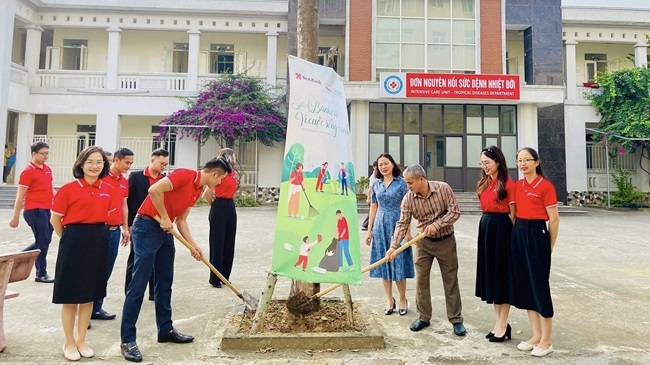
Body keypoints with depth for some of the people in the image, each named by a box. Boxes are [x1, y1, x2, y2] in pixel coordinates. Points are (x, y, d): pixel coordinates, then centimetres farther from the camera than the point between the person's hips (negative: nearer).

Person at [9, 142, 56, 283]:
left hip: (46, 210, 8)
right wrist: (15, 217, -12)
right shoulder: (28, 172, -11)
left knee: (44, 241, 15)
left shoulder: (48, 169, 12)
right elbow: (20, 196, -11)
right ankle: (41, 274, 10)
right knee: (42, 242, -1)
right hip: (35, 211, -8)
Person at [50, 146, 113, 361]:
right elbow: (55, 219, -4)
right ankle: (69, 343, 23)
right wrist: (69, 238, 4)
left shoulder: (107, 190, 4)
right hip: (74, 242, -4)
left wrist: (95, 233, 13)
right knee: (70, 295, 6)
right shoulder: (69, 189, -10)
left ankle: (81, 341, 28)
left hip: (99, 242, 5)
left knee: (90, 294, 13)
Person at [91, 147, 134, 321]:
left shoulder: (124, 181, 12)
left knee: (106, 270, 10)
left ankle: (96, 307, 20)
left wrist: (125, 228, 17)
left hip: (115, 230, 7)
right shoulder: (101, 177, -9)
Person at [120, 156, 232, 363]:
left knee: (165, 282, 13)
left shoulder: (198, 190, 11)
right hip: (147, 226, -9)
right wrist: (164, 218, -17)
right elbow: (154, 190, -26)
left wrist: (193, 245, 5)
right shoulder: (185, 175, -16)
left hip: (166, 230, 10)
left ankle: (165, 329, 24)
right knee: (139, 283, -6)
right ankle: (127, 339, 1)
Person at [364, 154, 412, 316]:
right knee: (383, 263, 7)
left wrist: (407, 230, -10)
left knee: (398, 263, 1)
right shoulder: (376, 184, 7)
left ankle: (403, 299, 19)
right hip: (381, 226, 4)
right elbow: (373, 208, 10)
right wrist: (369, 230, 8)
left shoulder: (401, 183, -3)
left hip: (397, 225, -4)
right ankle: (389, 300, 20)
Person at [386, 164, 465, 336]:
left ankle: (456, 319, 18)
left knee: (451, 281, 6)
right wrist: (393, 246, -24)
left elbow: (455, 212, -14)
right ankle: (423, 317, 22)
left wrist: (436, 225, -25)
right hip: (423, 242, 2)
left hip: (446, 241, -2)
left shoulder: (443, 188, -15)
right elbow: (402, 223, -13)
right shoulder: (408, 199, -11)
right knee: (421, 280, 6)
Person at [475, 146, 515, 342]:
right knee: (490, 273, 12)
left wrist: (511, 234, -13)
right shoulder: (483, 183, 12)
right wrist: (487, 224, 7)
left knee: (502, 274, 1)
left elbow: (513, 213, -10)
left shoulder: (508, 184, -10)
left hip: (501, 229, -8)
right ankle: (499, 322, 25)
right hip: (485, 227, 8)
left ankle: (503, 325, 12)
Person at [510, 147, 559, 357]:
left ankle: (546, 341, 14)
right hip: (518, 234, 7)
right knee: (524, 284, 11)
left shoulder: (545, 186, -10)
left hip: (537, 235, -7)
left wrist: (549, 247, -4)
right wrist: (517, 232, 7)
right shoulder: (517, 186, 10)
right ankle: (536, 335, 24)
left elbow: (554, 220, -8)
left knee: (539, 286, 0)